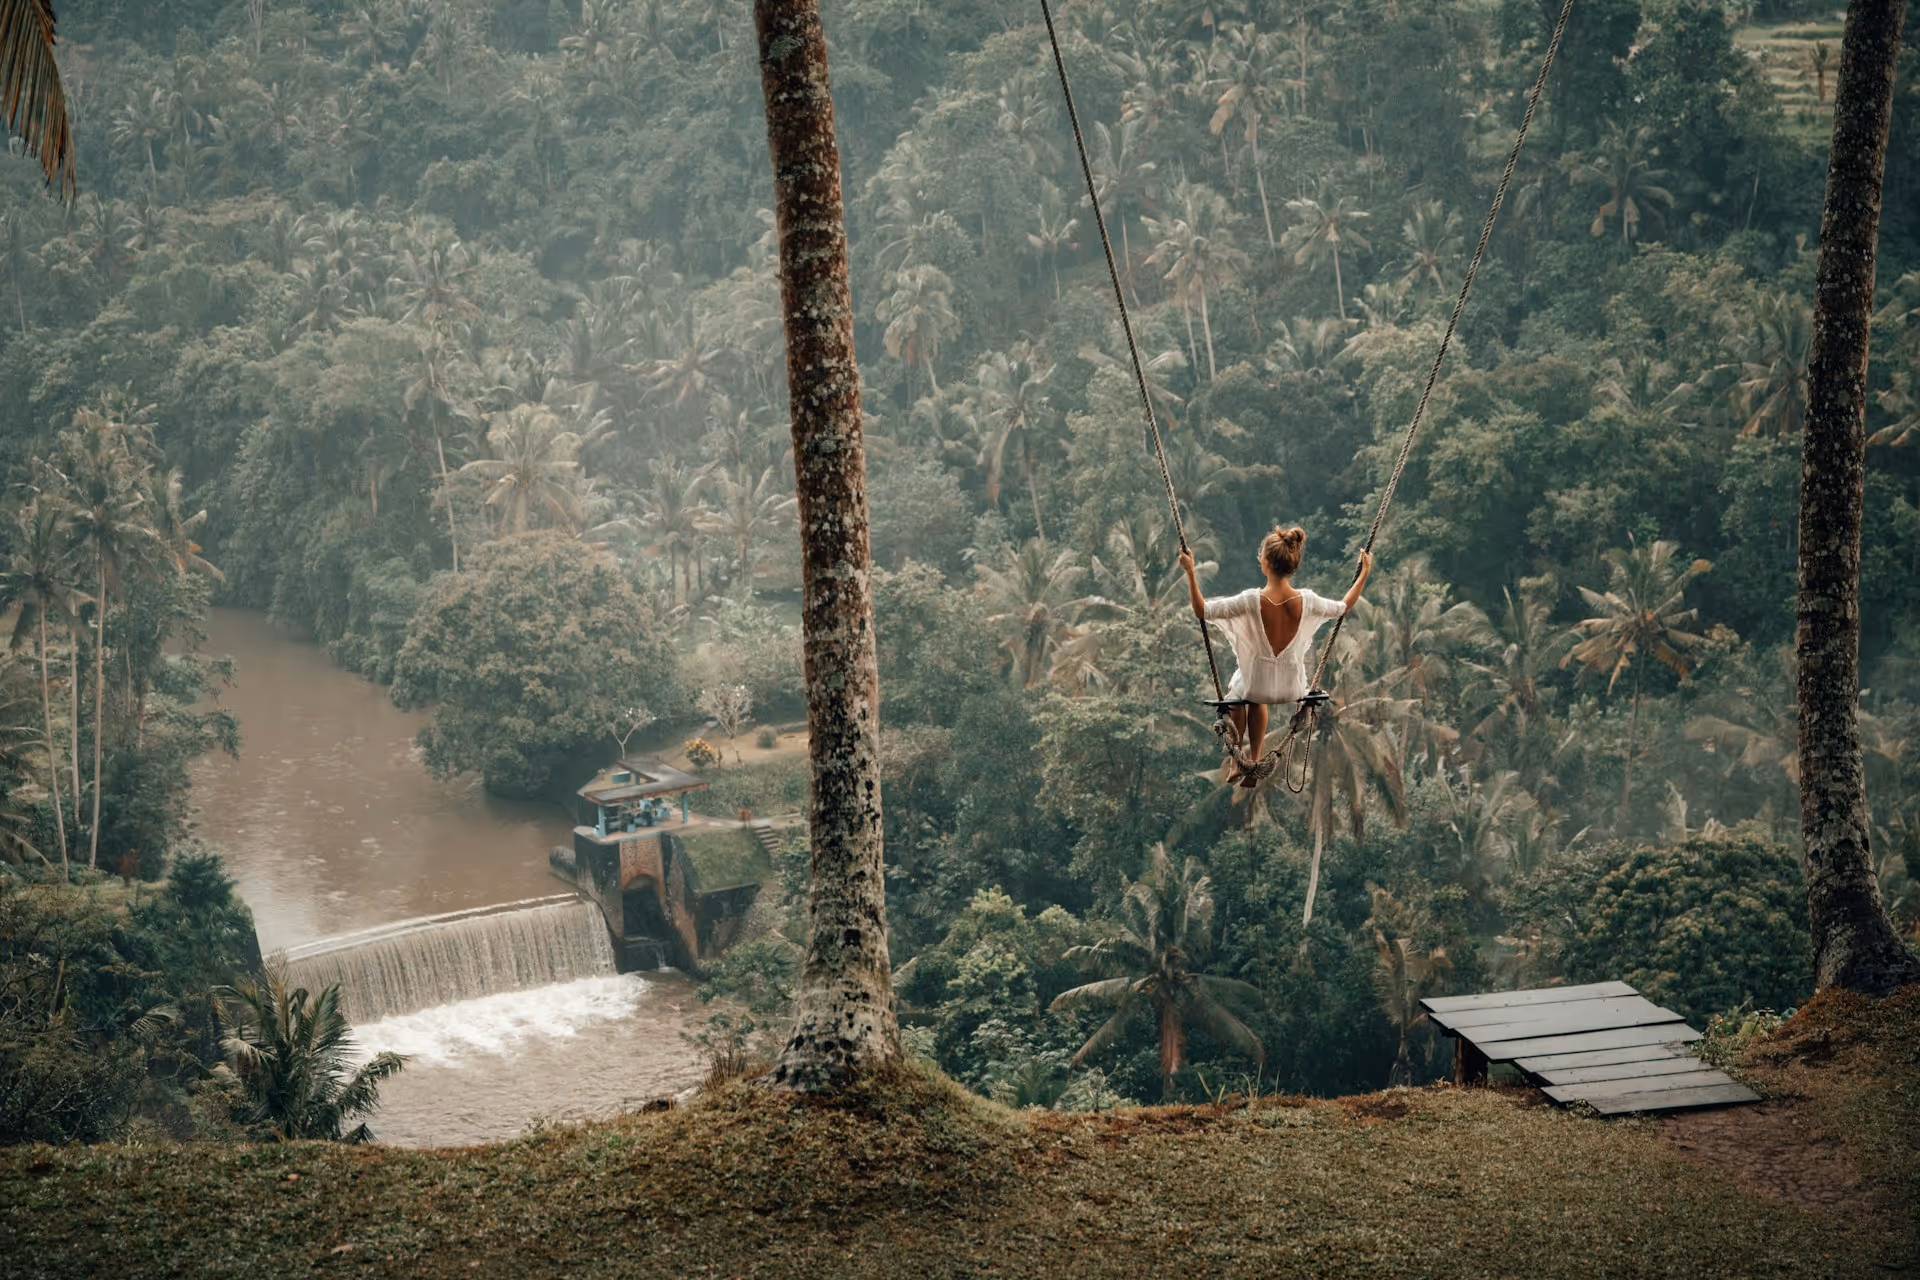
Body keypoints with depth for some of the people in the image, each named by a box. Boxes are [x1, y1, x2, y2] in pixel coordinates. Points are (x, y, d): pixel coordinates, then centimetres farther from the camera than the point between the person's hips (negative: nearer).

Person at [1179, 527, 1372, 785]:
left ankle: (1236, 761, 43)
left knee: (1236, 689, 36)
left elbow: (1202, 611, -19)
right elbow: (1344, 607, 3)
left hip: (1257, 686, -3)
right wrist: (1364, 574, 14)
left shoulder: (1253, 600, -26)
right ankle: (1254, 763, 44)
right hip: (1294, 688, 3)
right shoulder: (1306, 601, -16)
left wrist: (1190, 572, -14)